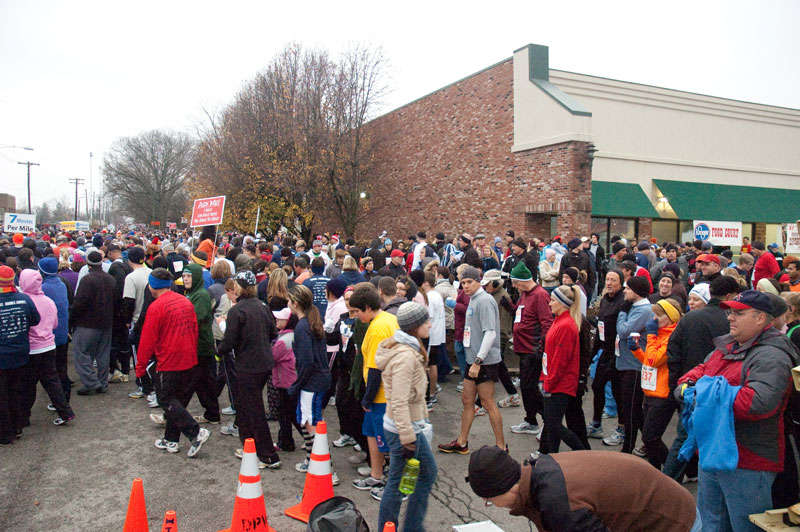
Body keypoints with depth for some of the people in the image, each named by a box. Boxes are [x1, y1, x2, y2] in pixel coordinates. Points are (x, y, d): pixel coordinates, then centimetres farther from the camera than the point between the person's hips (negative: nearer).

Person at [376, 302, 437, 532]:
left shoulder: (409, 349, 8)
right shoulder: (405, 356, -24)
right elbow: (399, 402, -26)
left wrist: (422, 416, 19)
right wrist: (408, 439, -23)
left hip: (412, 425, 11)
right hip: (403, 428, -11)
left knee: (428, 472, 20)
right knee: (397, 483, 5)